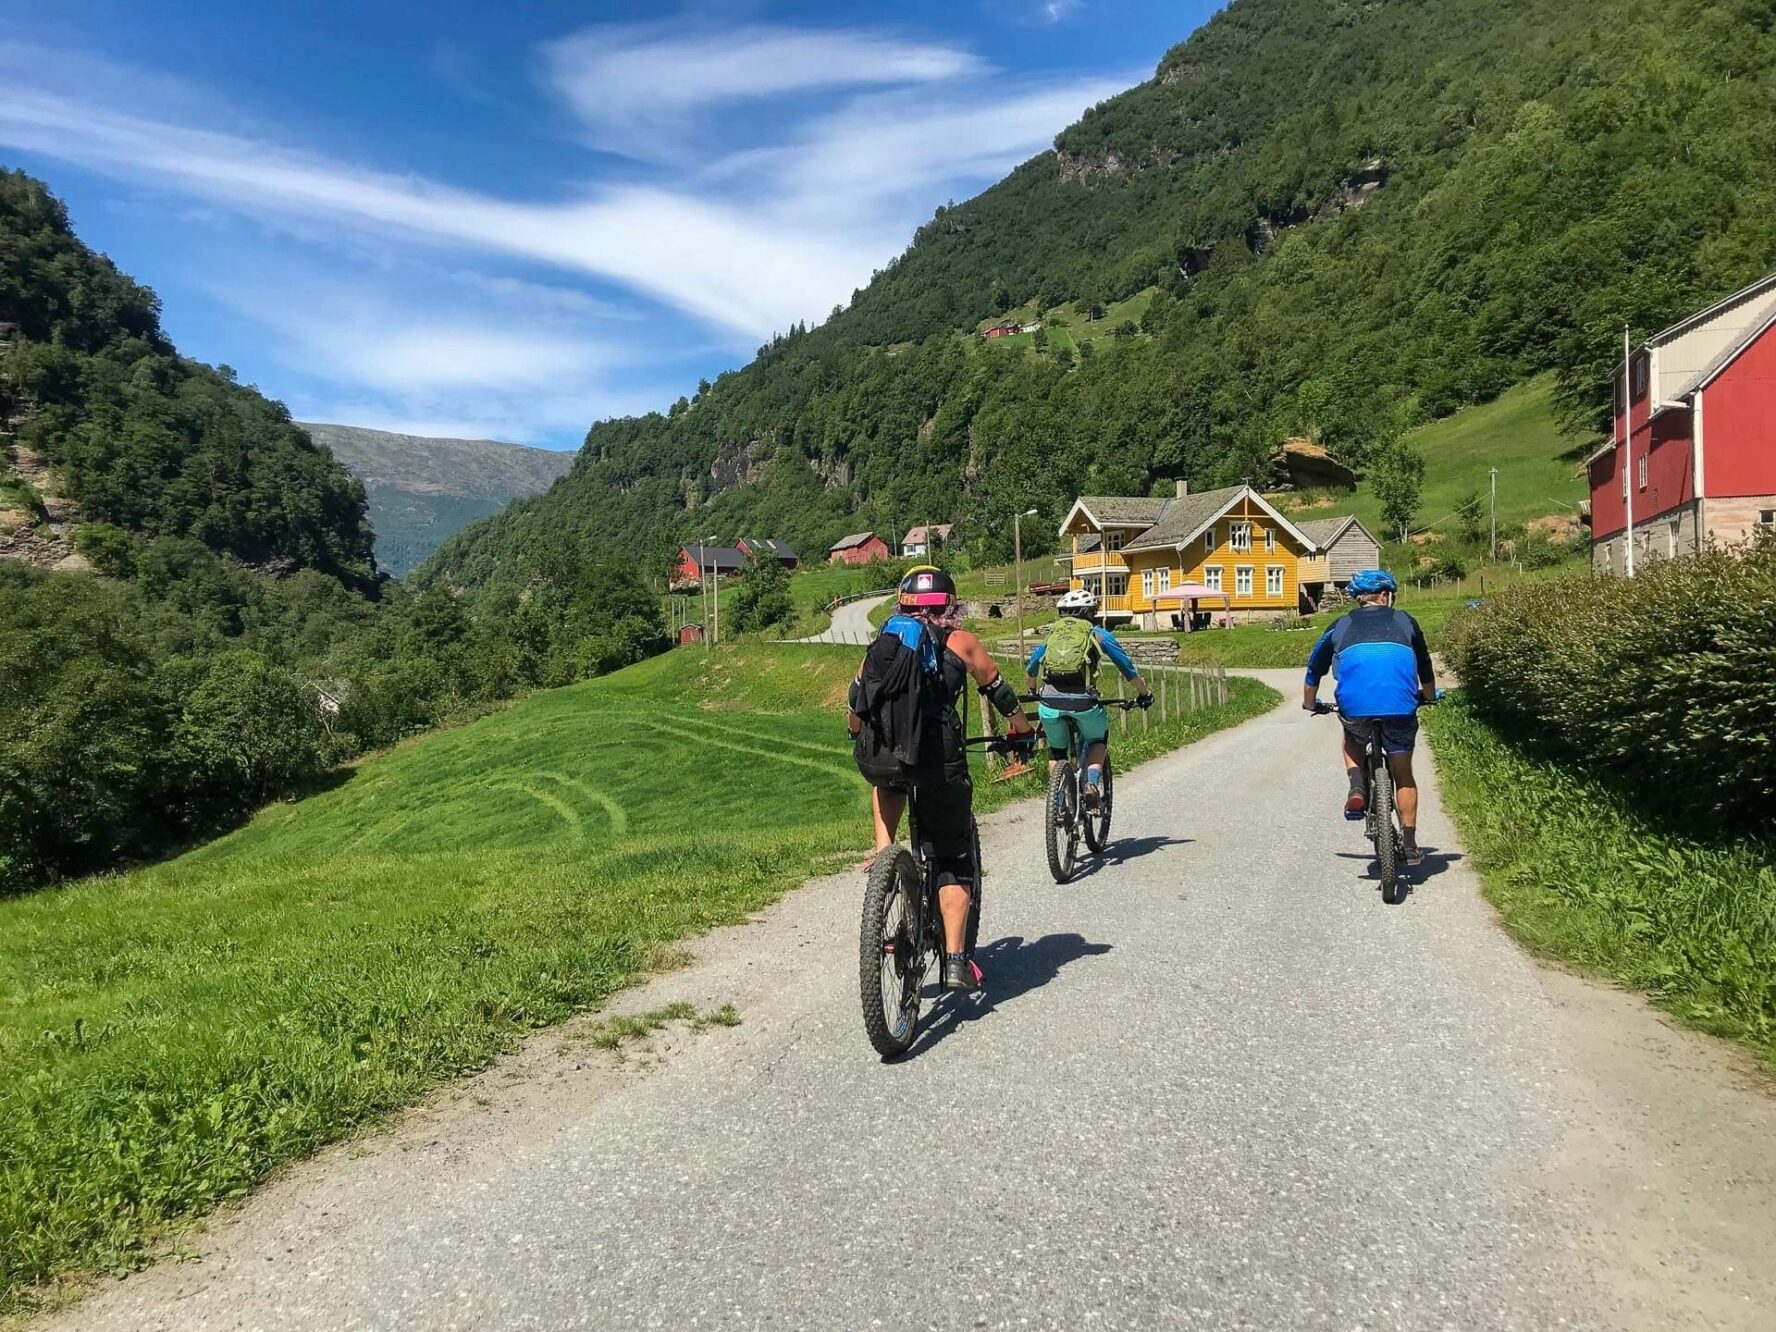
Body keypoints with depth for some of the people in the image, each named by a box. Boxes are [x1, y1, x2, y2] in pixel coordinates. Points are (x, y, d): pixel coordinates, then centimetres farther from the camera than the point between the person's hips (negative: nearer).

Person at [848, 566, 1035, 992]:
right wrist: (1024, 731, 42)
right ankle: (955, 960, 8)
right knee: (954, 858, 14)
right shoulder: (960, 642, 15)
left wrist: (861, 738, 48)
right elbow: (1000, 694, 24)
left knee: (887, 781, 40)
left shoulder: (883, 641, 21)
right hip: (939, 757, -2)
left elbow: (856, 705, 29)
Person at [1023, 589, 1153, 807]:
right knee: (1098, 739, 28)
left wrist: (1033, 691, 53)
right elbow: (1128, 669, 21)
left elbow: (1031, 669, 33)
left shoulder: (1052, 633, 23)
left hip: (1049, 702, 2)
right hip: (1083, 702, -2)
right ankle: (1092, 783, 7)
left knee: (1056, 751, 26)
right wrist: (1144, 694, 36)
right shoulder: (1098, 634, 16)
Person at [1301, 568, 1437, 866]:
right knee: (1403, 774, 18)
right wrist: (1428, 696, 52)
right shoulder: (1404, 621, 23)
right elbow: (1424, 666, 34)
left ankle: (1357, 789, 8)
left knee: (1352, 740, 33)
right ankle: (1409, 845, 19)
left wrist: (1311, 704, 45)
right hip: (1400, 705, 0)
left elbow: (1314, 669, 28)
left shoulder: (1340, 626, 22)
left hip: (1354, 705, 0)